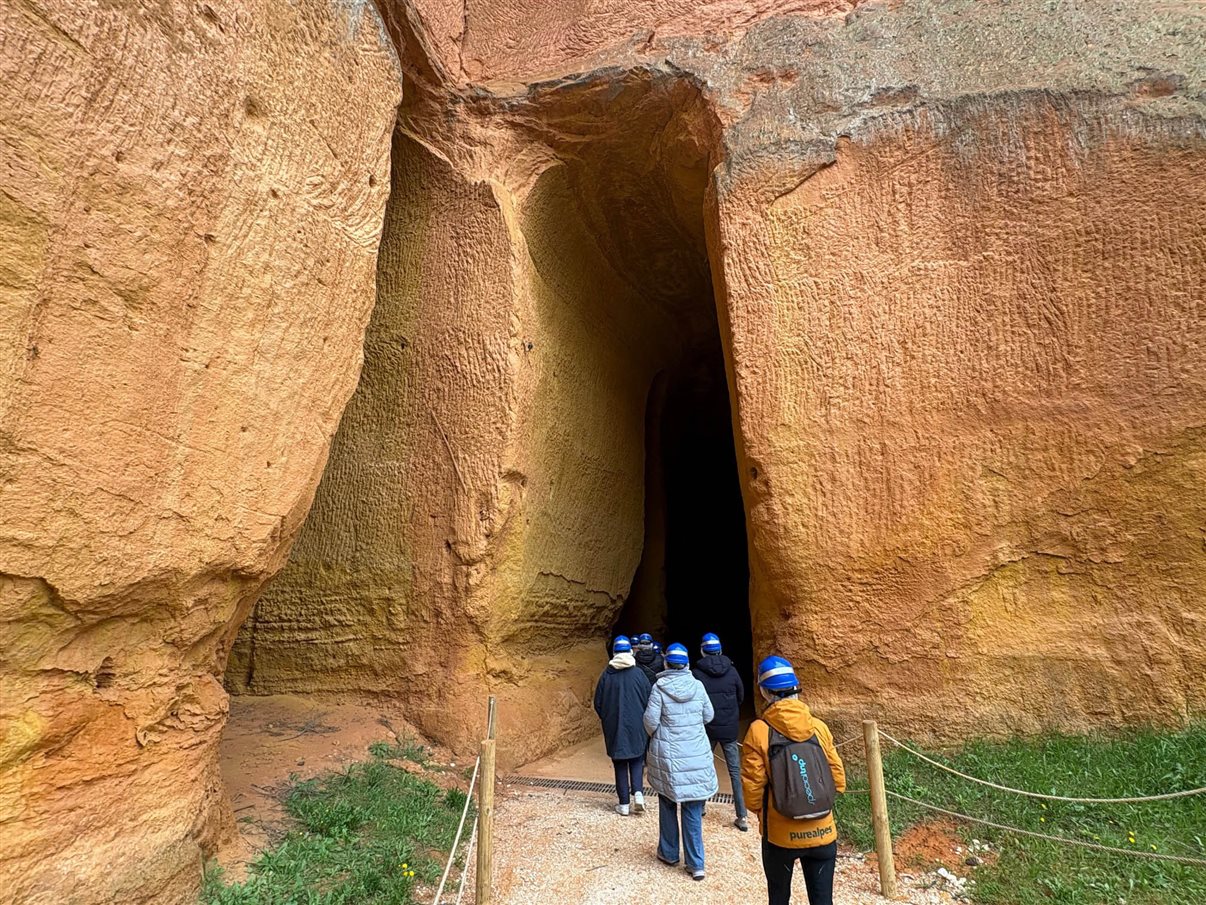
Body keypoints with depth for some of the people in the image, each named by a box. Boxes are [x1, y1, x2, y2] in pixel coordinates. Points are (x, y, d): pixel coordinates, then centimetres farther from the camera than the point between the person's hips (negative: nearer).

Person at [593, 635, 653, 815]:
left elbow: (598, 703, 0)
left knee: (620, 764, 10)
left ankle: (624, 804, 12)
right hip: (636, 727, -1)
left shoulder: (606, 675, -6)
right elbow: (649, 701, -4)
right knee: (637, 760, 15)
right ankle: (638, 792, -3)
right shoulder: (638, 673, -9)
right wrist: (645, 720, 15)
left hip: (614, 727, 1)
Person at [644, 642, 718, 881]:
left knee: (667, 805, 18)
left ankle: (668, 853, 30)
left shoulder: (659, 688, -11)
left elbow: (650, 720, -10)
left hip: (668, 756, -1)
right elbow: (709, 716, 6)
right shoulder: (697, 686, -4)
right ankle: (696, 864, 9)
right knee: (693, 811, 9)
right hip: (697, 756, 1)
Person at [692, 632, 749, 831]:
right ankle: (742, 817, 2)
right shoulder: (731, 671, -5)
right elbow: (741, 697, 7)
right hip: (730, 728, 1)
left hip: (706, 728, -1)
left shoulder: (697, 673, -12)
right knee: (735, 771, 5)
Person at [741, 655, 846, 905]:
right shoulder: (819, 727, -4)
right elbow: (838, 779, 3)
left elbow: (752, 787, -12)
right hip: (822, 833, 2)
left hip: (780, 835, -2)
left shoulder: (759, 730, -14)